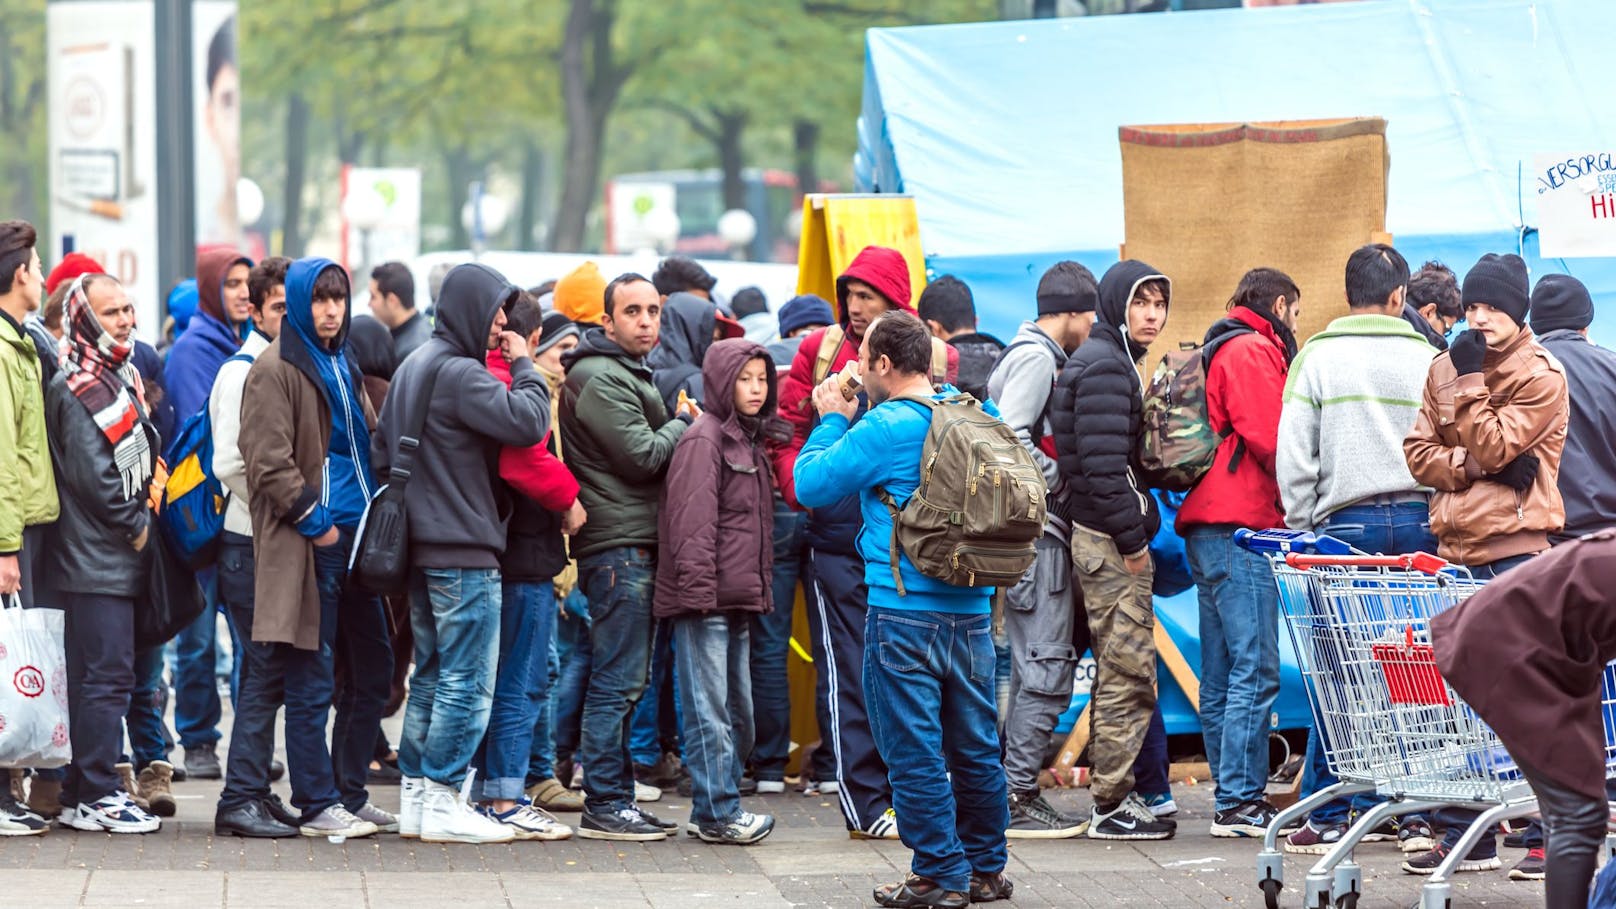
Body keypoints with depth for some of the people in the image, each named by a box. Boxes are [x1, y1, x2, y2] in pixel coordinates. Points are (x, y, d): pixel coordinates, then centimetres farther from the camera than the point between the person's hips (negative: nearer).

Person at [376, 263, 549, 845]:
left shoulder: (411, 370, 16)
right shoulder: (459, 373, -15)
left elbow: (381, 450, 20)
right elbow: (528, 423, -24)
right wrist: (523, 368, -9)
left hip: (421, 547, 10)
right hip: (464, 552, -10)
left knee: (432, 675, 15)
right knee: (467, 680, -5)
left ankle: (414, 796, 17)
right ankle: (442, 802, -5)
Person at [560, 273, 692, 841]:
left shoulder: (627, 374, 21)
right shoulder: (601, 379, -13)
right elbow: (642, 457, -18)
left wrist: (678, 427, 8)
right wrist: (683, 424, -2)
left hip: (634, 545, 11)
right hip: (619, 545, -11)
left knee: (625, 682, 13)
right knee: (617, 682, -9)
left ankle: (616, 797, 17)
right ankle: (603, 806, -8)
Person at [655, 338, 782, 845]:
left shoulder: (750, 441, 19)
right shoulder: (704, 439, -9)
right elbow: (692, 520, -17)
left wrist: (760, 589, 17)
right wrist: (697, 589, -23)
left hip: (738, 600, 10)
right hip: (705, 598, -10)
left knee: (738, 710, 12)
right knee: (710, 709, -7)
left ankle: (720, 807, 19)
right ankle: (717, 813, -5)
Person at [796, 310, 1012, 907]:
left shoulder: (885, 428, -14)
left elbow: (811, 486, -10)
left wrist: (833, 420, 7)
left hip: (905, 613, -7)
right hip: (972, 608, 7)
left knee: (914, 747, 1)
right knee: (975, 746, 14)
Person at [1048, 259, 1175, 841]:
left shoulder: (1112, 361, 19)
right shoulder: (1105, 367, -14)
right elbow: (1103, 465, -22)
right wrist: (1132, 540, -20)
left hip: (1102, 537, 11)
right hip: (1110, 539, -11)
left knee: (1119, 671, 14)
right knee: (1129, 670, -8)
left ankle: (1112, 796, 19)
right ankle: (1112, 805, -5)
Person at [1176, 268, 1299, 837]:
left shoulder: (1222, 352, 25)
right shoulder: (1254, 351, -6)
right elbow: (1268, 438, -16)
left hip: (1206, 528, 11)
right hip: (1241, 525, -11)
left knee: (1222, 674, 11)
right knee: (1256, 669, -11)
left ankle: (1234, 798, 15)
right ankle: (1240, 802, -14)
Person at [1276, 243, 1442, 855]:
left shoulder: (1317, 357, 1)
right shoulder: (1429, 359, 6)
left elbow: (1294, 457, -3)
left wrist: (1301, 529, 4)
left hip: (1346, 523, -2)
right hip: (1421, 521, 2)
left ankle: (1327, 819, 1)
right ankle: (1417, 815, 5)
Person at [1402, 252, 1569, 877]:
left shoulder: (1540, 375, -5)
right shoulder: (1446, 369, 13)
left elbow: (1493, 446, -13)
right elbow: (1419, 451, 7)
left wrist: (1468, 381, -12)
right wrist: (1476, 465, -8)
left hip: (1513, 547, -6)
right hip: (1458, 545, 6)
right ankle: (1465, 835, 11)